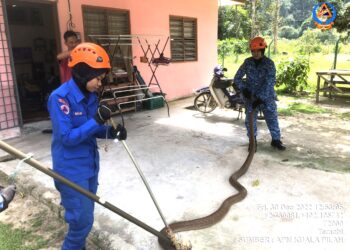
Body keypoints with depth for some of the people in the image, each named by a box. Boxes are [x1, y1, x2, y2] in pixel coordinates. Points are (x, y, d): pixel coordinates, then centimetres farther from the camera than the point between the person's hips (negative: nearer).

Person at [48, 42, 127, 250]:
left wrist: (110, 131, -11)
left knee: (86, 216, 21)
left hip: (91, 166, 8)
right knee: (82, 220, 1)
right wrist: (96, 120, -30)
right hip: (71, 171, -7)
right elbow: (66, 138, -24)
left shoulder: (91, 96, 2)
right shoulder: (60, 97, -21)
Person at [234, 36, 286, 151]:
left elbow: (269, 83, -19)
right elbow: (237, 78, 4)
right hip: (251, 96, 2)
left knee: (272, 118, 4)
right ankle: (252, 140, 20)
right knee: (250, 119, 4)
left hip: (266, 97, -2)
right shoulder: (247, 62, -3)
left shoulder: (269, 63, -12)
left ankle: (276, 140, 22)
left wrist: (260, 98, -25)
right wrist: (243, 89, -12)